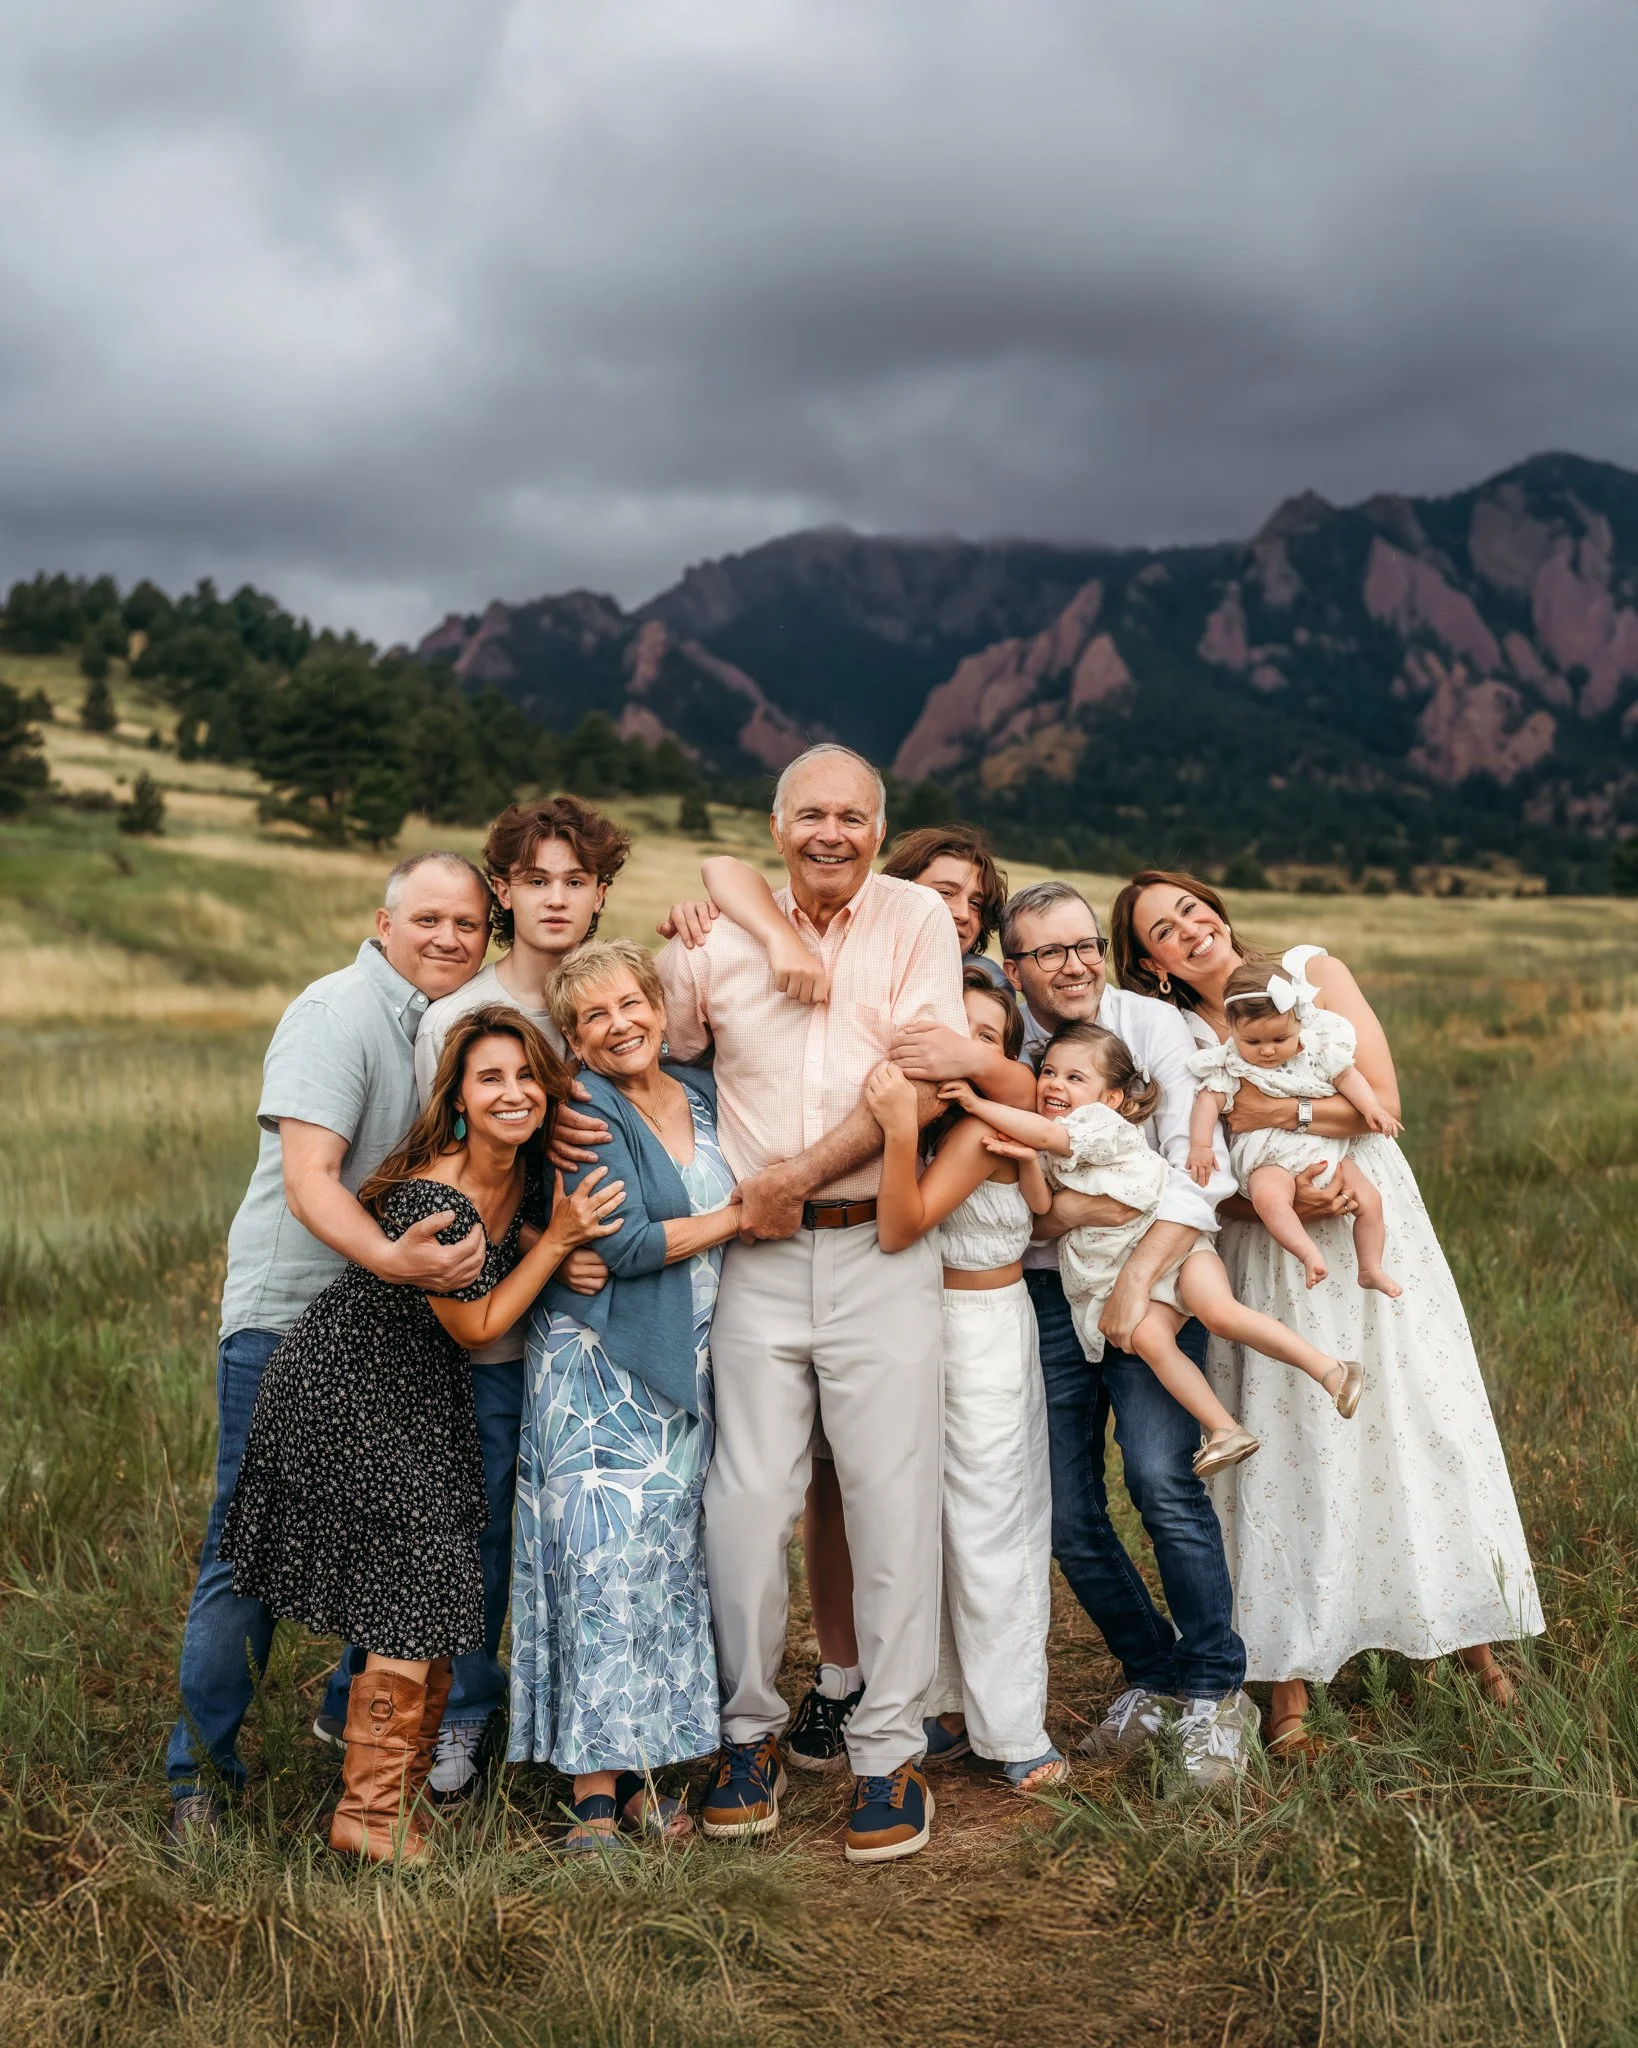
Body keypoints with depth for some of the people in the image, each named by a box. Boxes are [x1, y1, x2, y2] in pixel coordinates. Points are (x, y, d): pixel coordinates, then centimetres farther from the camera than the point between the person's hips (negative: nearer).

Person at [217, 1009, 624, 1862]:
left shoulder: (524, 1174, -4)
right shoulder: (433, 1197, -29)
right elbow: (477, 1325, -19)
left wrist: (562, 1254, -3)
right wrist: (556, 1240, -19)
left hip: (420, 1403, 9)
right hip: (345, 1399, -8)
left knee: (436, 1593, 12)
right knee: (416, 1596, -7)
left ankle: (405, 1789, 28)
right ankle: (369, 1815, 7)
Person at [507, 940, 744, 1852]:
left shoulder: (701, 1091, 9)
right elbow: (621, 1244, -18)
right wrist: (736, 1216, -8)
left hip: (685, 1367, 6)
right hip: (598, 1368, -6)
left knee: (667, 1559, 7)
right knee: (605, 1559, -7)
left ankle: (641, 1771, 15)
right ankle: (595, 1788, 1)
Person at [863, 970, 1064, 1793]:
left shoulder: (983, 1127, -16)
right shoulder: (923, 1106, 2)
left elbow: (900, 1228, -25)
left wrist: (900, 1129, -36)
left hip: (983, 1333, -6)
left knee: (987, 1531, 0)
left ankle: (1012, 1729, 12)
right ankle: (944, 1709, 25)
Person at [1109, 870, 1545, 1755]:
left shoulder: (1315, 975, 2)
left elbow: (1381, 1100, -7)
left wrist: (1265, 1115, -14)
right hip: (1269, 1266, 0)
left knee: (1414, 1427, 2)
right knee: (1284, 1448, -2)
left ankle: (1468, 1632, 19)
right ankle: (1290, 1679, 4)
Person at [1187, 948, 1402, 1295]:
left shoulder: (1319, 1048, 2)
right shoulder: (1230, 1065, -4)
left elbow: (1347, 1077, 9)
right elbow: (1209, 1100, -10)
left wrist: (1372, 1108, -4)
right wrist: (1200, 1145, -22)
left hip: (1326, 1149, 4)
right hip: (1270, 1160, -3)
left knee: (1369, 1200, -5)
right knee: (1267, 1196, -36)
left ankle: (1370, 1268, 11)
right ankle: (1310, 1254, -38)